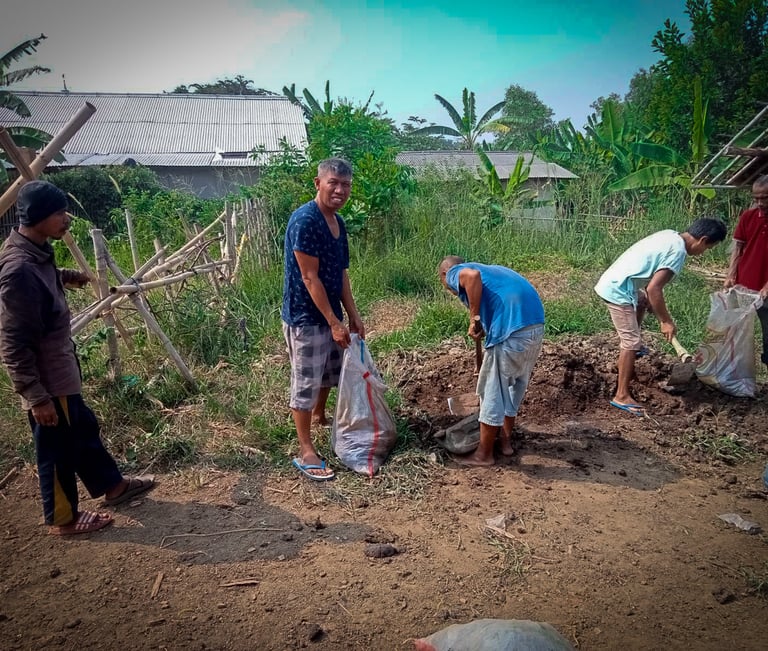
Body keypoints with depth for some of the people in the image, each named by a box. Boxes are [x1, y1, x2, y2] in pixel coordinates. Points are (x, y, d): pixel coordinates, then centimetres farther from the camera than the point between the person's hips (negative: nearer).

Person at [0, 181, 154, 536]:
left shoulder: (36, 251, 0)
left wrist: (65, 276, 12)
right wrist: (36, 396, -23)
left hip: (59, 370, 10)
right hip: (46, 380, -10)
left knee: (83, 429, 24)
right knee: (58, 449, 9)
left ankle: (112, 485, 44)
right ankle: (62, 518, 31)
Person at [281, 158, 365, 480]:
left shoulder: (338, 222, 7)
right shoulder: (304, 220, -22)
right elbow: (309, 277, -23)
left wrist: (352, 315, 10)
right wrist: (334, 322, -21)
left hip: (330, 314, 9)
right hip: (305, 316, -9)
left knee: (330, 372, 24)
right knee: (306, 383, 1)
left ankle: (319, 416, 49)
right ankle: (306, 451, 13)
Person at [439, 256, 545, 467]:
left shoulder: (455, 273, 9)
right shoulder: (489, 269, 34)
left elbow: (473, 276, -17)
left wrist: (474, 319, -9)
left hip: (511, 330, -8)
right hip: (536, 325, 8)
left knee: (492, 390, 7)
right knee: (515, 385, 24)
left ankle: (484, 454, 19)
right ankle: (506, 440, 38)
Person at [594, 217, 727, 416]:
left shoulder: (670, 236, 12)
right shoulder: (678, 251, -16)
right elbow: (654, 288, -21)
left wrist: (656, 309, 27)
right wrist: (666, 321, -11)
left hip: (612, 282, 10)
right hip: (618, 291, -10)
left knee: (643, 301, 36)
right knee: (631, 341, -7)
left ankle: (634, 346, 49)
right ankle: (621, 396, -2)